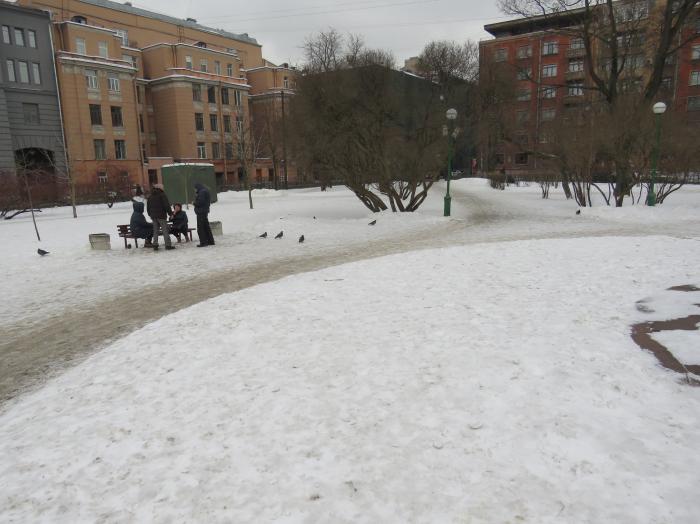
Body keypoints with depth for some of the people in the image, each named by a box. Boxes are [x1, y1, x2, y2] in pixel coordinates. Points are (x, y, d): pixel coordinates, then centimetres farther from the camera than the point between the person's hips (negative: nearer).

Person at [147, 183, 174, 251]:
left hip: (153, 215, 6)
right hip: (161, 215, -6)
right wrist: (170, 212, -6)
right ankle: (168, 245, -8)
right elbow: (166, 205, -13)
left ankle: (155, 245, 6)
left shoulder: (150, 196, 14)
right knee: (165, 230, -5)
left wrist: (150, 214, 25)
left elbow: (148, 206, 19)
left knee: (155, 231, 10)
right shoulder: (162, 195, -7)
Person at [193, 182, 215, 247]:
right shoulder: (205, 191, 16)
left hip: (201, 212, -11)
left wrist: (194, 203, -5)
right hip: (205, 211, 11)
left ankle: (203, 242, -6)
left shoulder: (202, 192, -16)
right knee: (206, 227, 16)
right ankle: (210, 241, 22)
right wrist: (196, 203, 10)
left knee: (200, 228, -7)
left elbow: (200, 202, -23)